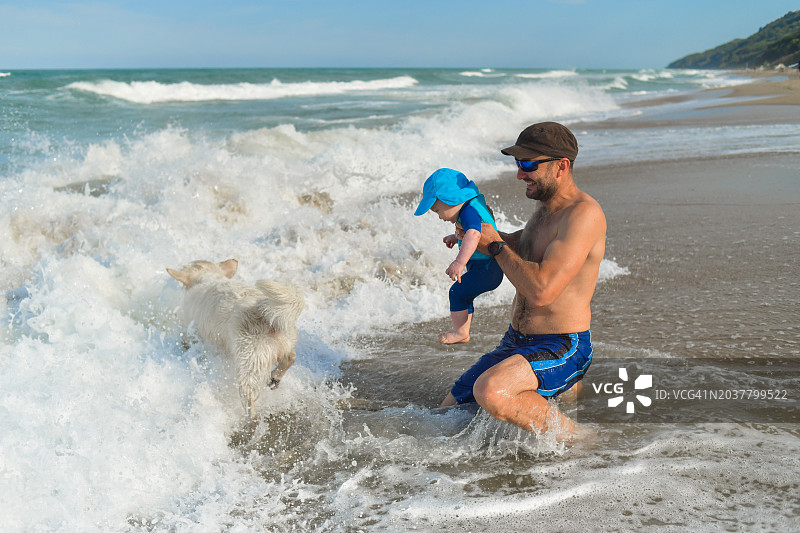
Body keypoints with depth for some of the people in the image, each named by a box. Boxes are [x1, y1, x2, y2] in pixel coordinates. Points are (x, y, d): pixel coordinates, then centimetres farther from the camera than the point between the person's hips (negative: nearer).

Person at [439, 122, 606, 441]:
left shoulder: (584, 214, -20)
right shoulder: (544, 209, 10)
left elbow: (542, 290, -29)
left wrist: (495, 246, -14)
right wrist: (477, 232, 18)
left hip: (562, 348, -10)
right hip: (516, 343, 10)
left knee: (491, 392, -36)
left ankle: (574, 438, -10)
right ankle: (564, 387, 27)